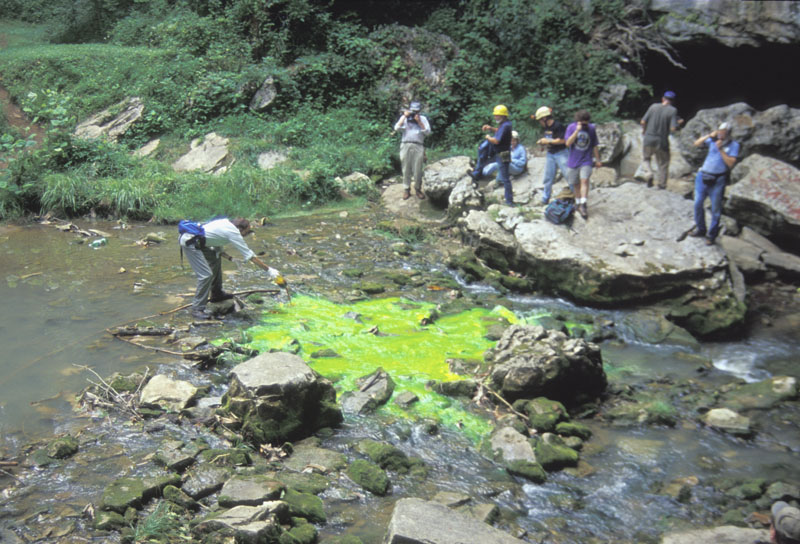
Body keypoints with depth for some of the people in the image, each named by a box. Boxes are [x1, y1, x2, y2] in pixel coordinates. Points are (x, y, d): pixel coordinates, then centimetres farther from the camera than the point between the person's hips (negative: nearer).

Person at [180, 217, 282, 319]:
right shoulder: (233, 233, -12)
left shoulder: (227, 223, 12)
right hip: (190, 242, -10)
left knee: (215, 258, 23)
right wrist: (269, 270, -6)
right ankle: (197, 309, -8)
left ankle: (216, 294, 33)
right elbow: (251, 256, -11)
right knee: (206, 274, -14)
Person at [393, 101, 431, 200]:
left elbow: (427, 132, 0)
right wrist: (404, 116, -6)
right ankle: (406, 189, 10)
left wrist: (419, 121, -8)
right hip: (406, 145, 1)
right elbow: (396, 128, -3)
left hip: (418, 146, 0)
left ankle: (418, 189, 12)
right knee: (406, 169, 1)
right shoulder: (404, 118, 12)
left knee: (418, 170, -2)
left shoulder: (423, 119, 11)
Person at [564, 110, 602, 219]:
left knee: (584, 180, -19)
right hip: (573, 161, 1)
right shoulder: (571, 127, -6)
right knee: (575, 184, 11)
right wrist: (577, 131, -25)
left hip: (586, 161, -1)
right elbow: (568, 143, -18)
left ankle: (583, 206, -22)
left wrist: (597, 160, 13)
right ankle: (578, 202, 31)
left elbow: (594, 146, 9)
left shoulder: (591, 129, -1)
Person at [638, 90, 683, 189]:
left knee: (645, 158, 23)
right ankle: (661, 185, 18)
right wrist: (679, 123, 5)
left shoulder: (653, 106, -2)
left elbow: (643, 122, -3)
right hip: (662, 142, -1)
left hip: (648, 139, 1)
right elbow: (673, 128, -15)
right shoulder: (673, 110, -9)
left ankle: (648, 174, -3)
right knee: (663, 163, 15)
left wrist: (644, 130, 17)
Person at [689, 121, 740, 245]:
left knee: (716, 209, 3)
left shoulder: (733, 145, -3)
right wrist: (709, 135, -10)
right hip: (703, 177, 4)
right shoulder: (713, 140, 6)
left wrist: (721, 149, -17)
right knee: (698, 204, 7)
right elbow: (697, 143, 2)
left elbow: (731, 163, -12)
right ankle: (700, 229, 26)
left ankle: (711, 235, 16)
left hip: (718, 180, -3)